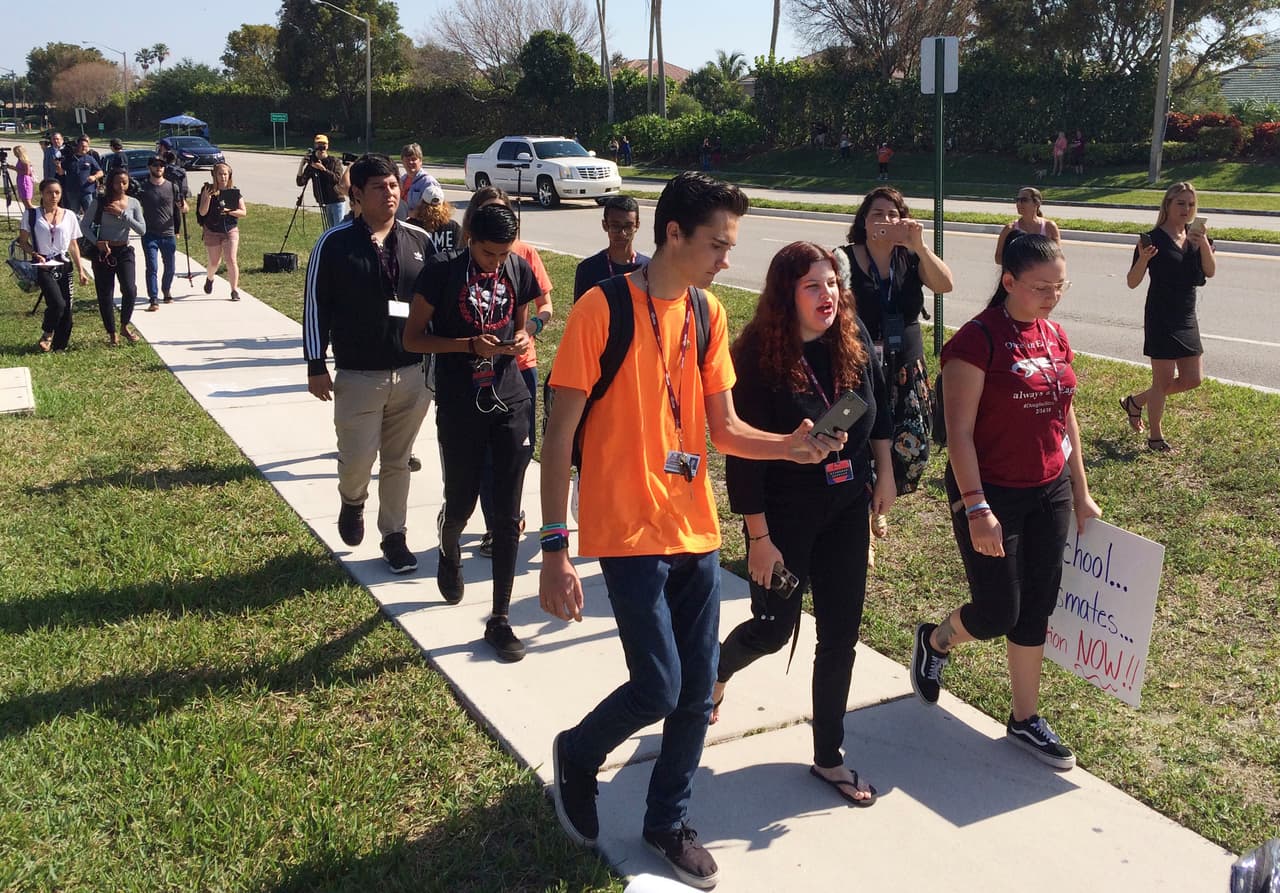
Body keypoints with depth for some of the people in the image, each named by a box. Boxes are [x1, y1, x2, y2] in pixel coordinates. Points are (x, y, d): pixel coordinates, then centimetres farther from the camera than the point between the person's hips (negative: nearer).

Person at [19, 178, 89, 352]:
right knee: (57, 303, -21)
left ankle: (60, 345, 17)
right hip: (43, 266, -3)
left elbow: (73, 245, 11)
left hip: (64, 265, 3)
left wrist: (81, 271, 7)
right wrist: (35, 254, -15)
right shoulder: (32, 215, 0)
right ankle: (47, 336, 4)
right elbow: (23, 241, 4)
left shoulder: (69, 216, 7)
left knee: (66, 308, 0)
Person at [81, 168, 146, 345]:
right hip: (103, 252, -1)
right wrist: (97, 242, -17)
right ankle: (112, 333, 18)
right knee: (105, 295, 3)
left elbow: (142, 229, -6)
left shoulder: (133, 203, 1)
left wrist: (122, 214, -15)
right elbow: (85, 225, -2)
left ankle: (125, 326, 11)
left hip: (124, 252, 1)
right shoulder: (99, 202, -5)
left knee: (130, 291, -13)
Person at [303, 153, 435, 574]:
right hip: (357, 376, -3)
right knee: (357, 460, -2)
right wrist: (316, 366, -3)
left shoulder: (419, 241, 3)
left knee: (397, 461, 11)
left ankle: (394, 535, 25)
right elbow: (315, 306, -2)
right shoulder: (335, 242, -6)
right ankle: (352, 501, 32)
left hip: (413, 374, 3)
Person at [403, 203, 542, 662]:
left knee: (506, 515, 1)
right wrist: (469, 344, -20)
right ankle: (448, 552, 50)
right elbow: (412, 337, -6)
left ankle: (500, 620, 10)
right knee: (462, 501, 11)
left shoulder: (519, 270, 2)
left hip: (510, 404, 2)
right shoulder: (442, 271, -10)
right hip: (460, 409, -2)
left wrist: (522, 339, -8)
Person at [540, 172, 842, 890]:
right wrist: (555, 549, -17)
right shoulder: (604, 309, -13)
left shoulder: (709, 313, 6)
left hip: (695, 528, 6)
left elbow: (724, 428, 8)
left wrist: (790, 445, -12)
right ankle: (578, 756, 24)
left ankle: (669, 821, 32)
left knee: (698, 690, 10)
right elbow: (560, 435, -13)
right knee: (658, 688, -8)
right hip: (630, 529, -6)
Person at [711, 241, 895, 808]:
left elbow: (878, 408, 12)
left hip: (847, 510, 5)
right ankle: (715, 672, 42)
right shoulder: (759, 356, -19)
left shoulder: (854, 340, -5)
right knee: (775, 627, 7)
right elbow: (742, 455, -18)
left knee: (841, 634, 9)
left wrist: (885, 475, 11)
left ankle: (829, 757, 25)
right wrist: (759, 536, -16)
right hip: (784, 515, -5)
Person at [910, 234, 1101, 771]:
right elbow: (959, 431, -19)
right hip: (992, 494, -7)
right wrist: (976, 509, -23)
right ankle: (935, 640, 33)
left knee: (1036, 610, 11)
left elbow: (1065, 418, 15)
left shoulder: (1054, 338, 6)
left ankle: (1025, 720, 25)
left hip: (1049, 493, 7)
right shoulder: (978, 340, -16)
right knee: (997, 613, 0)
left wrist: (1081, 495, 15)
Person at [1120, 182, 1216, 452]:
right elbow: (1132, 282, -11)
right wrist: (1143, 258, -28)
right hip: (1161, 318, -7)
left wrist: (1203, 242, -20)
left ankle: (1135, 401, 28)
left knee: (1192, 379, 10)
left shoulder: (1196, 236, 8)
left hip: (1187, 317, 7)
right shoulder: (1154, 239, -10)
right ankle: (1155, 438, 16)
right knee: (1164, 380, 0)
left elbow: (1210, 272, -5)